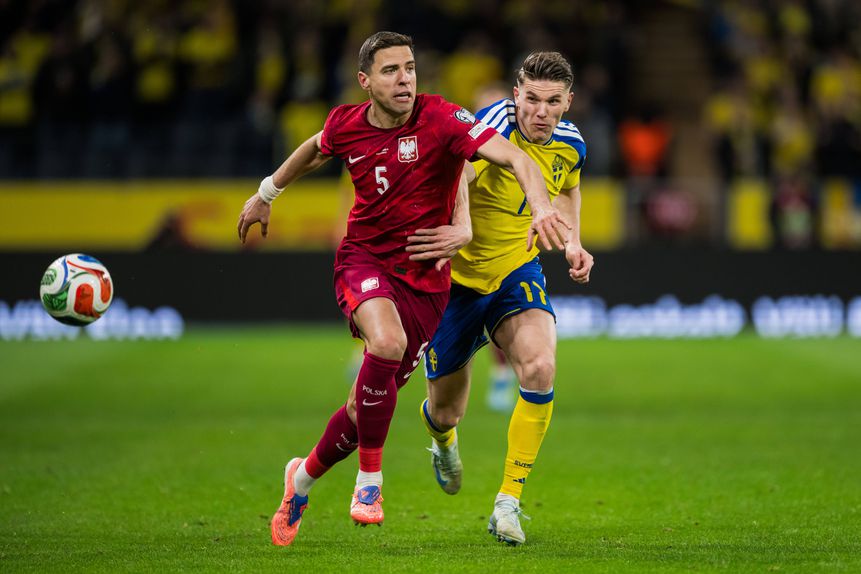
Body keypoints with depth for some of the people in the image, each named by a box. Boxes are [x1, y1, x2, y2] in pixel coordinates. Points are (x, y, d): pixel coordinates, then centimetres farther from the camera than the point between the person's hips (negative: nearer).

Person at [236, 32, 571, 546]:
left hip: (425, 277, 0)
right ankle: (369, 480, -17)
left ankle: (304, 478, 35)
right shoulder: (346, 126, -4)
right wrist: (267, 194, 33)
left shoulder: (441, 119, -16)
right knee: (387, 342, -33)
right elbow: (315, 150, 22)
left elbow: (514, 157, -28)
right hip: (364, 259, 0)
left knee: (371, 405, 5)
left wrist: (542, 208, -46)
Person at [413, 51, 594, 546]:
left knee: (540, 367, -27)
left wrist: (573, 242, 4)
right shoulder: (498, 123, -26)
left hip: (517, 273, 3)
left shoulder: (570, 144, -7)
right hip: (455, 277, -3)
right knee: (446, 410, 10)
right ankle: (443, 438, 53)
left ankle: (509, 501, -14)